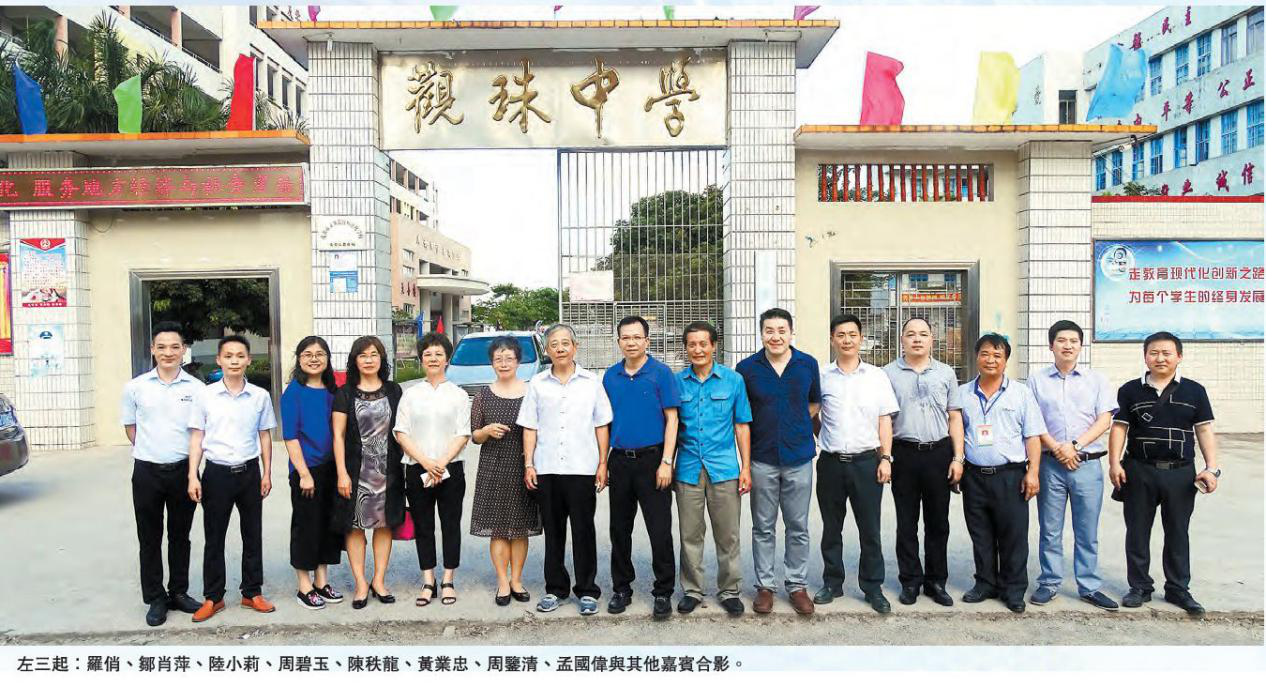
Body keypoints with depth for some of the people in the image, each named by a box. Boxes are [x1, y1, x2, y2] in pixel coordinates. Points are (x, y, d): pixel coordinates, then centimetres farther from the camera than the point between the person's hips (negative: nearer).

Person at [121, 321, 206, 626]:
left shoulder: (197, 389, -2)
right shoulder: (136, 387, 0)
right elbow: (130, 426, 12)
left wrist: (186, 461, 4)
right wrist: (150, 450, 8)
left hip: (182, 470, 0)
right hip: (147, 472, 0)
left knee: (180, 536, 12)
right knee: (150, 539, 7)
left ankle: (178, 592, 25)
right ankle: (155, 599, 18)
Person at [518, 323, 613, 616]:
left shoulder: (591, 381, 6)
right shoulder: (537, 384, 8)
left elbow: (601, 425, 6)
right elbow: (529, 427, 8)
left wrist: (603, 463, 0)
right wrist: (528, 464, 2)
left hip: (582, 468, -1)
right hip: (546, 469, 2)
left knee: (583, 531, 3)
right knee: (553, 531, 9)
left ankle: (587, 590, 13)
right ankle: (555, 589, 21)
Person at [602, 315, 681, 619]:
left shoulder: (661, 373, -4)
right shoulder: (610, 376, 8)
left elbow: (671, 419, -6)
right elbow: (605, 421, 13)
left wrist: (666, 462, -13)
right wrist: (603, 463, 8)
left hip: (652, 460, -4)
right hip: (620, 460, 4)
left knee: (660, 530, -2)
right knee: (620, 529, 11)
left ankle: (663, 592, 11)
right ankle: (621, 588, 25)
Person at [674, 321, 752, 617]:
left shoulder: (733, 380, 3)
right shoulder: (677, 382, 4)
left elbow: (742, 426, 6)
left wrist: (746, 468, 1)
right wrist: (668, 466, 4)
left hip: (725, 468, -1)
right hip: (688, 468, 1)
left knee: (728, 535, 5)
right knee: (690, 535, 8)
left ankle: (729, 591, 20)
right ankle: (692, 590, 22)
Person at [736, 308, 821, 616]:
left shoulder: (808, 364, 2)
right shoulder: (747, 367, -2)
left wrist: (795, 425, 5)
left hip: (799, 457, 1)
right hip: (762, 459, -1)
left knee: (798, 528, 9)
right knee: (763, 528, 8)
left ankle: (797, 585, 22)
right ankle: (765, 585, 20)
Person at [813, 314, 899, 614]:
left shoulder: (877, 376, 4)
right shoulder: (821, 376, 2)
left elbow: (884, 420, 5)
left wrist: (885, 458, -1)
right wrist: (819, 439, 2)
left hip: (867, 462, 0)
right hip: (831, 462, 1)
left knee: (870, 530, 4)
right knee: (831, 528, 11)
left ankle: (873, 587, 17)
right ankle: (832, 583, 24)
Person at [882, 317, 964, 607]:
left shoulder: (946, 373, 9)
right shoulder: (889, 373, 4)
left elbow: (955, 418, 9)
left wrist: (957, 458, 2)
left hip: (939, 453, 2)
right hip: (904, 454, -1)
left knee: (938, 523, 8)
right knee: (906, 523, 6)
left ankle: (936, 581, 20)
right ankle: (910, 581, 17)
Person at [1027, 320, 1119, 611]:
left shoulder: (1096, 380, 8)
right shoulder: (1037, 381, 6)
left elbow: (1105, 419, 0)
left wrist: (1075, 445, -12)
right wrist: (1057, 448, -11)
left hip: (1088, 464, 0)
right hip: (1050, 464, 0)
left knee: (1088, 531, 6)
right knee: (1050, 529, 6)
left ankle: (1089, 587, 16)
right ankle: (1049, 584, 15)